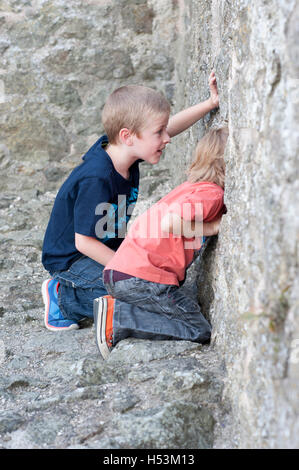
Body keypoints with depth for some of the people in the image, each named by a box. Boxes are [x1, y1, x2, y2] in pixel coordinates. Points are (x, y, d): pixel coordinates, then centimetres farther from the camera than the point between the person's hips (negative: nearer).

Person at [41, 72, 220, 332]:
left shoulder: (121, 148, -9)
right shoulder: (96, 179, -33)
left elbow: (171, 126, 7)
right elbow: (84, 241, -27)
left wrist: (210, 103, 1)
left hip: (107, 247, 9)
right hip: (71, 259, -9)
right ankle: (64, 295, -4)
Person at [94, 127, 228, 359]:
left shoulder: (195, 187, 21)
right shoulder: (211, 193, -10)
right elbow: (169, 223, -23)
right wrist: (210, 228, -8)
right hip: (141, 277, -9)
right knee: (200, 331, -4)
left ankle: (115, 305, 6)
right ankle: (116, 316, -11)